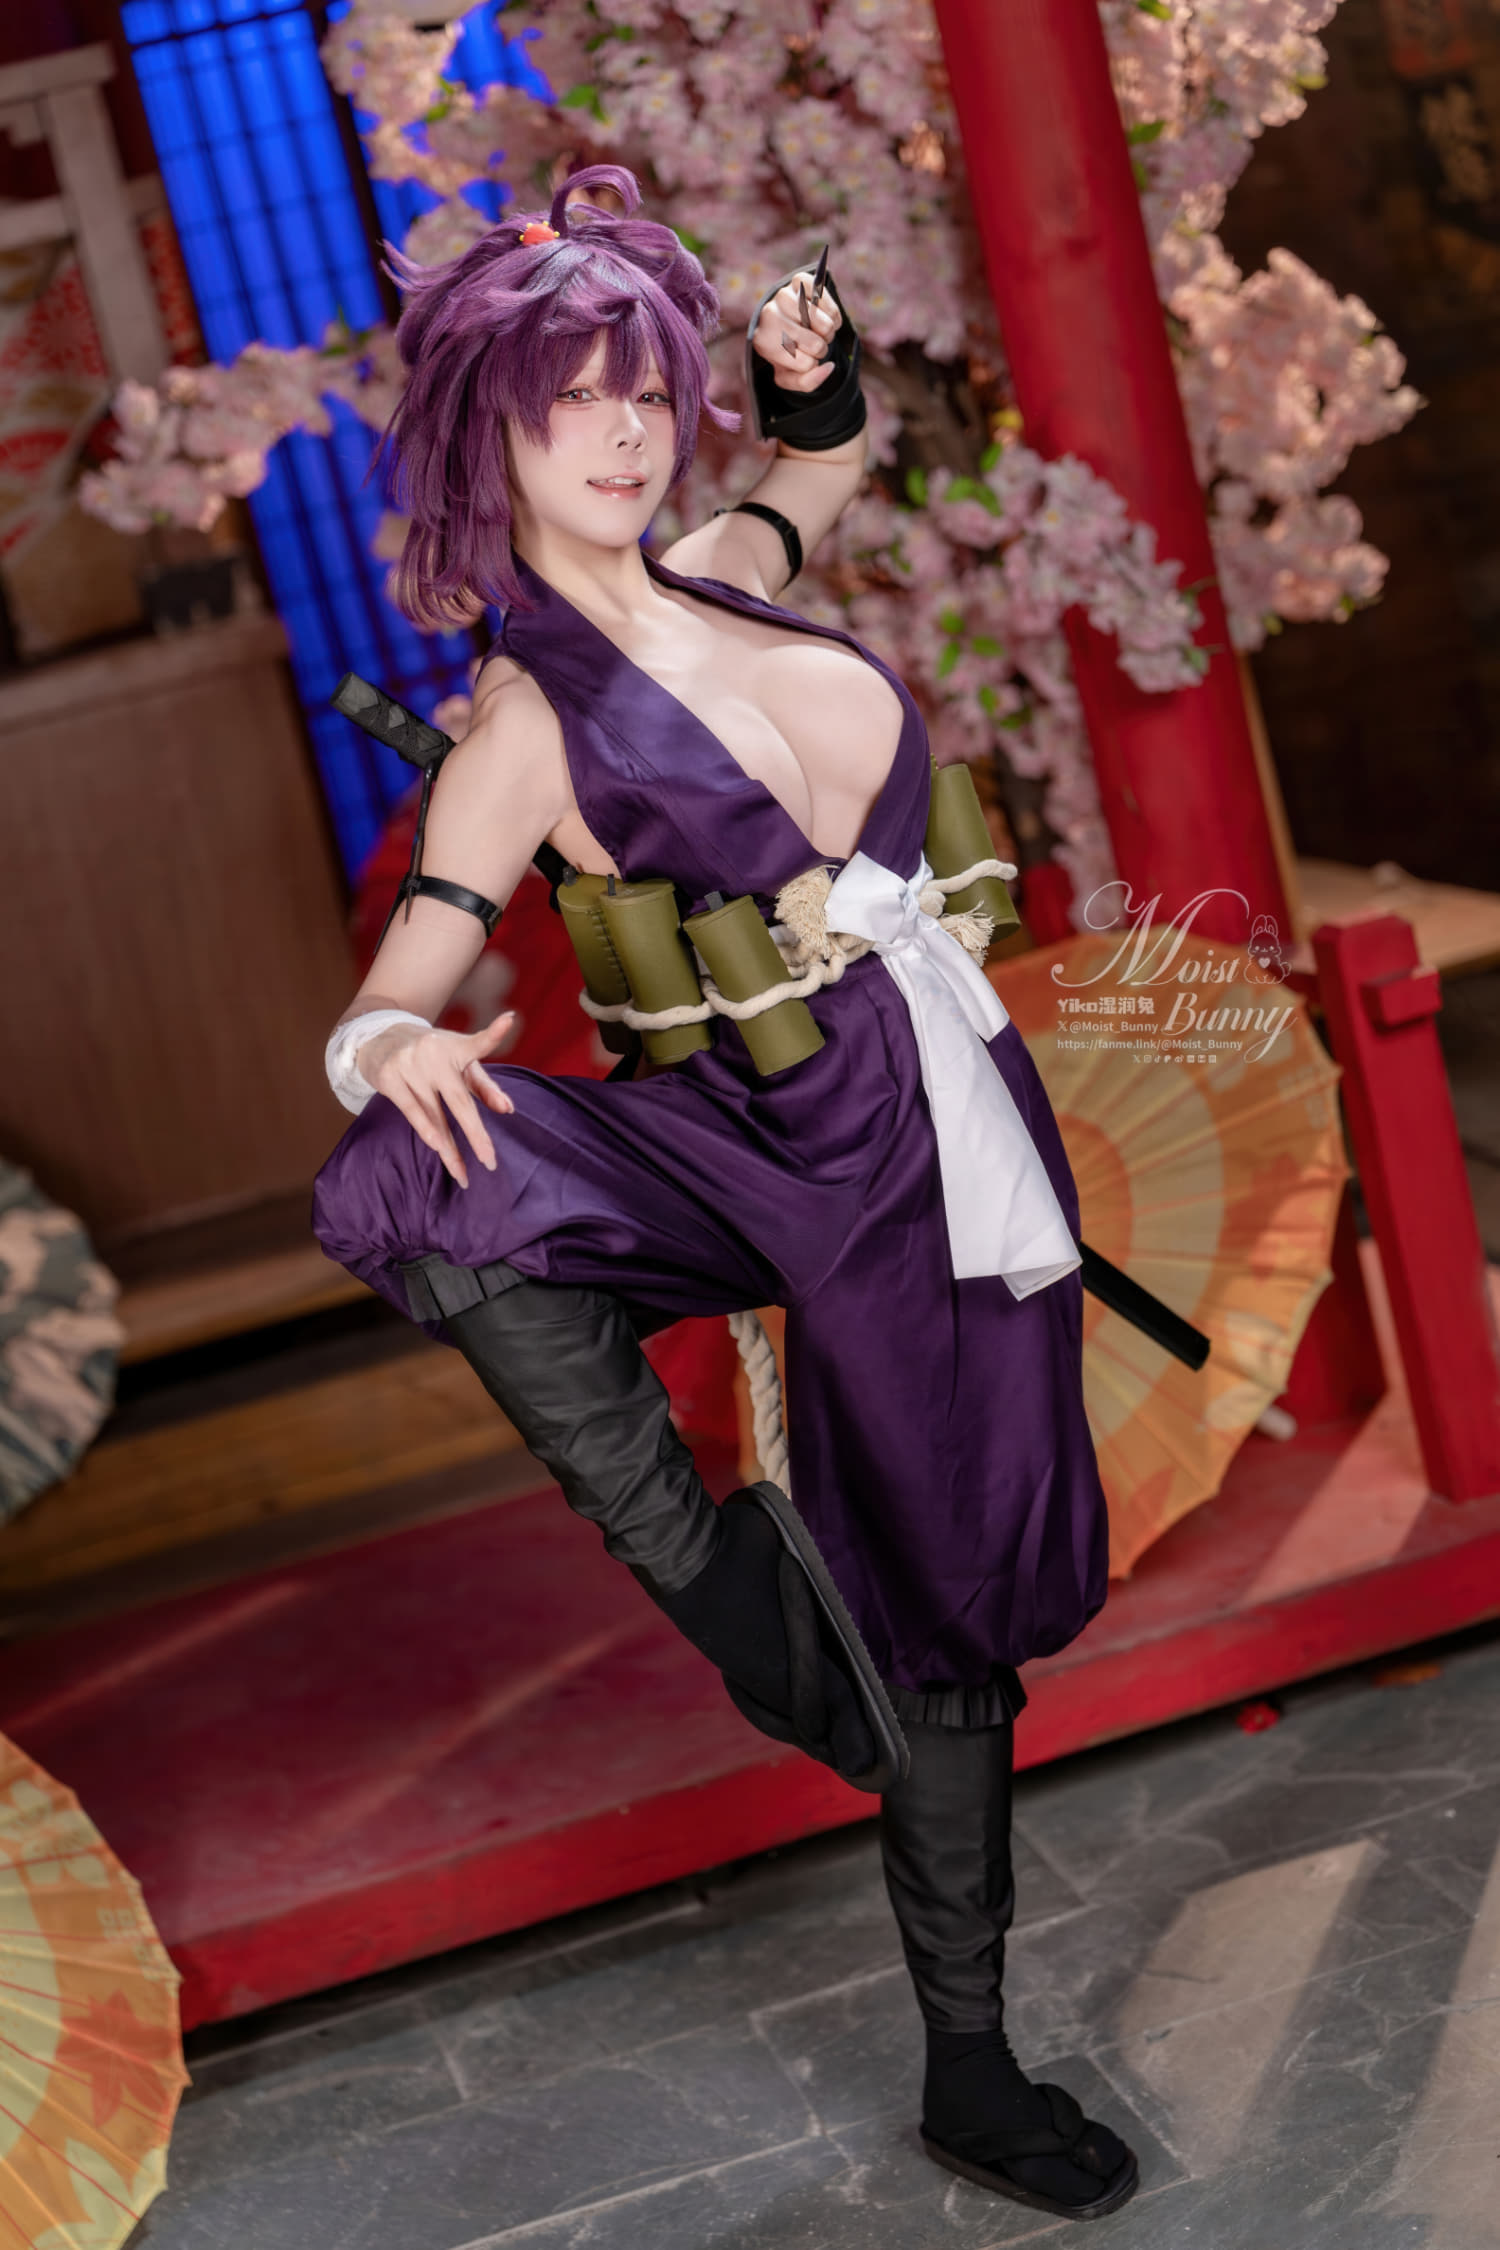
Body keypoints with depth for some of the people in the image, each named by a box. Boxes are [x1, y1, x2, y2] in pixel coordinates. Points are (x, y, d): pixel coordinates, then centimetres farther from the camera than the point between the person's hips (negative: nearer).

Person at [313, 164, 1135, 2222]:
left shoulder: (716, 578, 5)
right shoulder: (528, 724, -11)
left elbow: (836, 465, 28)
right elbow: (405, 983, -16)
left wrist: (819, 378, 7)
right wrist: (391, 1048, -39)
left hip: (967, 1124, 5)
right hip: (824, 1146, -4)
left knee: (960, 1608, 12)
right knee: (428, 1179, -35)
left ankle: (970, 2070, 29)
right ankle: (690, 1559, -14)